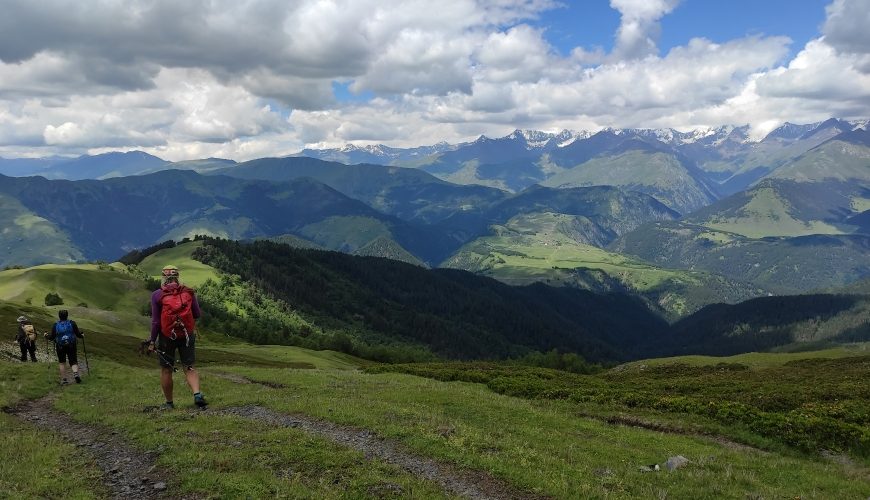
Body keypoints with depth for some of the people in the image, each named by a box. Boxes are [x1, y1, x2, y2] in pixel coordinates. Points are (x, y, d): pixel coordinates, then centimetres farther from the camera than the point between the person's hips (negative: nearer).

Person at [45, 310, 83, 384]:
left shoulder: (55, 325, -4)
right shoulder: (72, 323, -4)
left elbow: (51, 337, -2)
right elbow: (78, 334, -2)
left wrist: (46, 335, 19)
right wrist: (82, 335, 20)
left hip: (60, 346, 0)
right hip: (71, 345, 0)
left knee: (62, 362, 15)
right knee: (73, 361, 6)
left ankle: (63, 379, 13)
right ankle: (76, 373, -22)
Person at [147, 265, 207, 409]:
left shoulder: (157, 295, -7)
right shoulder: (188, 292, -1)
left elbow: (155, 321, -8)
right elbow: (197, 315, 3)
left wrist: (152, 341, -1)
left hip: (167, 336, -2)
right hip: (187, 335, 2)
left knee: (166, 370, 12)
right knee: (189, 368, 8)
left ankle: (169, 403, 20)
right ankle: (197, 394, -13)